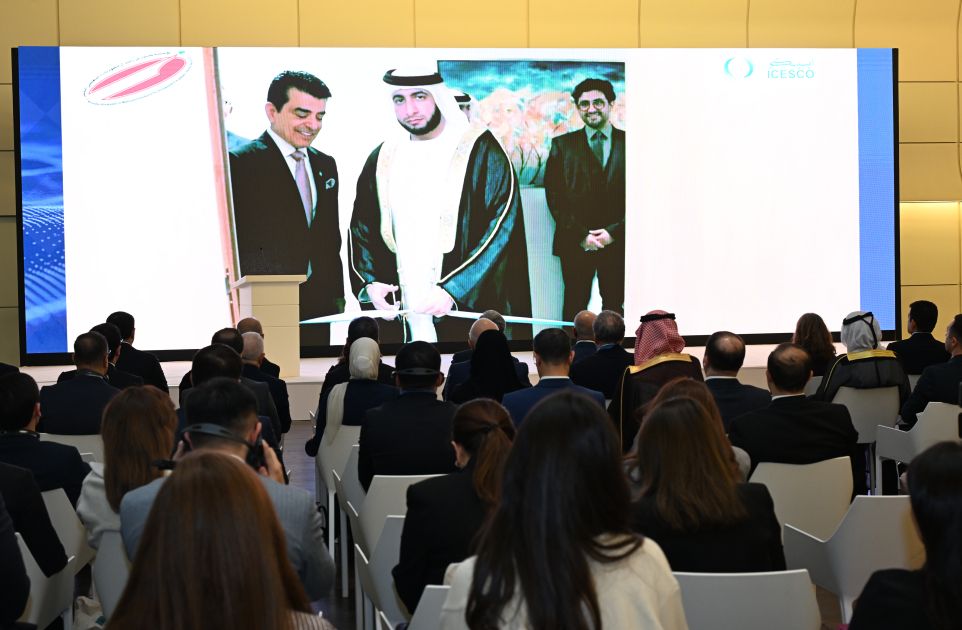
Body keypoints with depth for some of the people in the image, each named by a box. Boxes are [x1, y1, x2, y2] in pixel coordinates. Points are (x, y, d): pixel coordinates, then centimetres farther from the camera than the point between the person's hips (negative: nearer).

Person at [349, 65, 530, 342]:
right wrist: (370, 281, -3)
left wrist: (452, 290, -21)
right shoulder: (382, 158, 10)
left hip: (470, 306, -4)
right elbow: (362, 229, 15)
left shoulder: (481, 150, -5)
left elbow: (501, 229, -13)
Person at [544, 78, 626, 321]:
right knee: (575, 305, 0)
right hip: (575, 243, 0)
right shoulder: (562, 145, 8)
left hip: (618, 241, 0)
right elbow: (554, 195, 2)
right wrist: (580, 235, -7)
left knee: (614, 307, 2)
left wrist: (615, 232, -7)